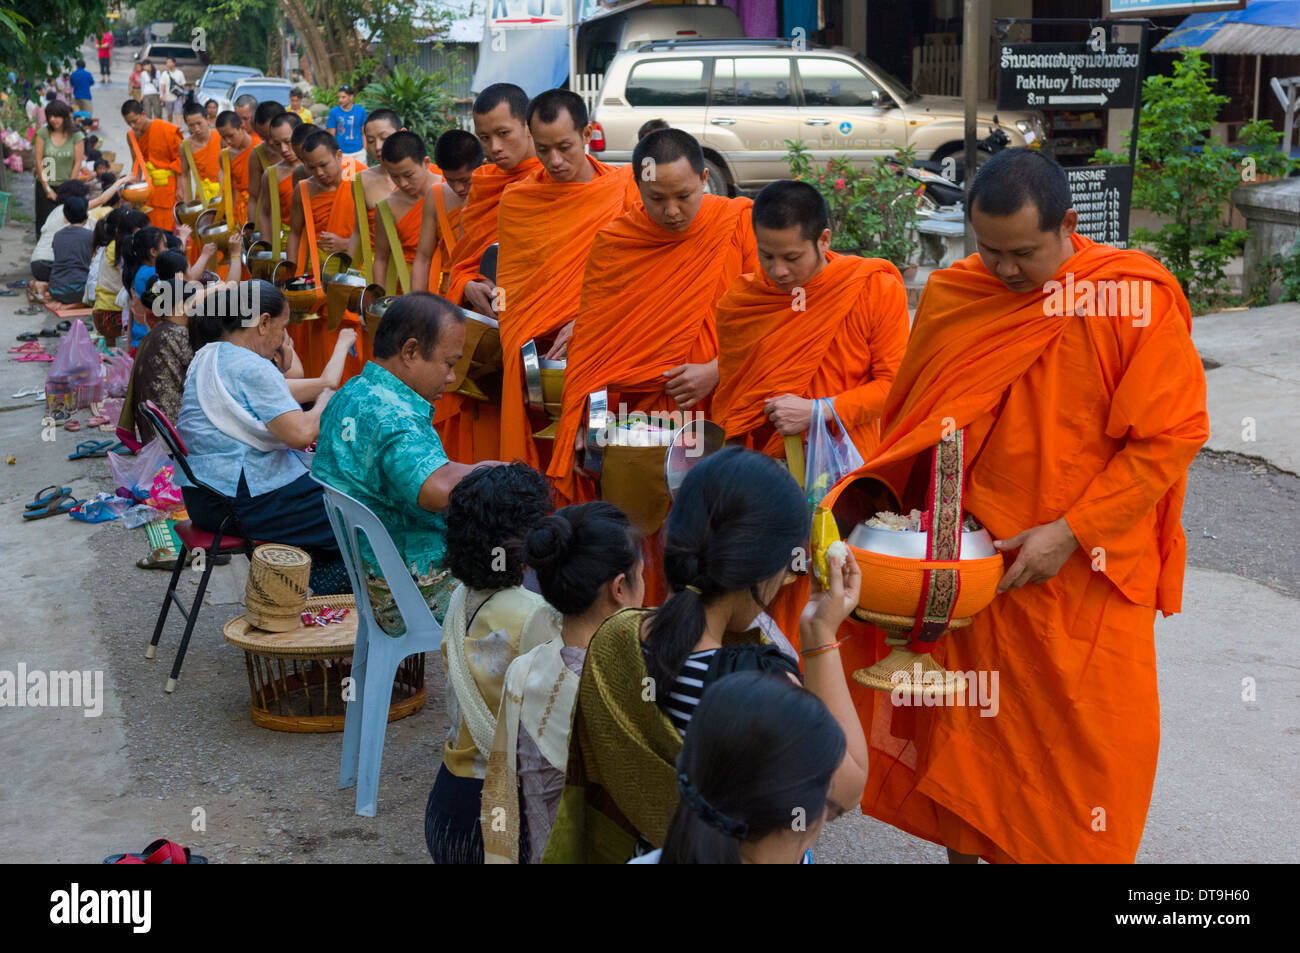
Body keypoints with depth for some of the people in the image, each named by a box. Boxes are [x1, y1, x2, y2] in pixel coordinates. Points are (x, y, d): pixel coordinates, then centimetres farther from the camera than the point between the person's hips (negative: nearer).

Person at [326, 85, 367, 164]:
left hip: (358, 152, 1)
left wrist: (364, 151, 3)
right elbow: (332, 135, 2)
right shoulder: (334, 112, -1)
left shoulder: (360, 111, 1)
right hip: (341, 153, -1)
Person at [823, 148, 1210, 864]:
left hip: (1087, 572, -3)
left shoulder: (1139, 297, -11)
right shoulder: (950, 297, 1)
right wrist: (869, 497, -4)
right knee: (964, 730, 12)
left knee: (1085, 741, 5)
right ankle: (963, 845, 32)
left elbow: (1170, 436, -11)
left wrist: (1071, 533, -16)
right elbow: (908, 426, 12)